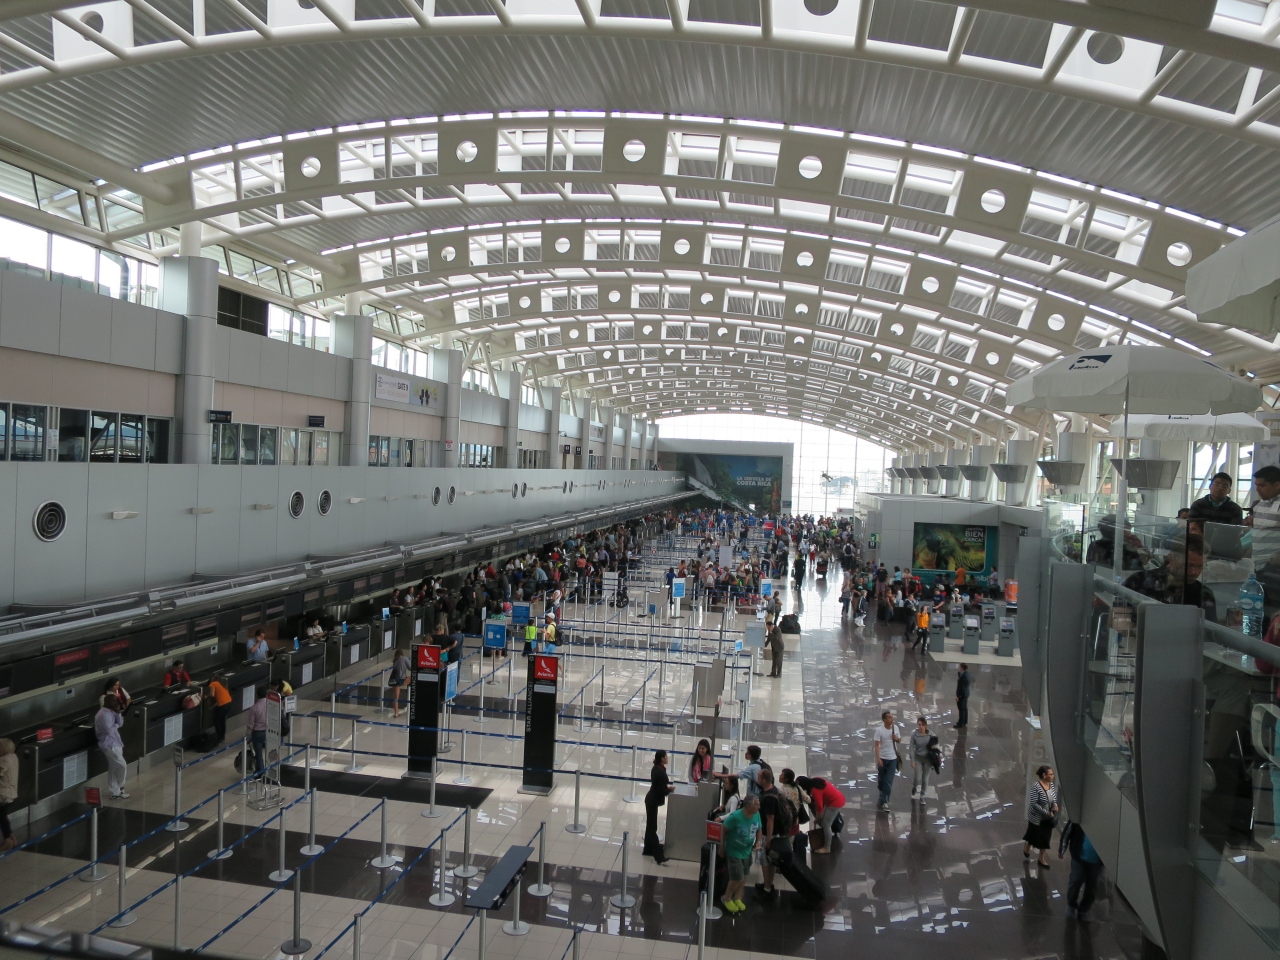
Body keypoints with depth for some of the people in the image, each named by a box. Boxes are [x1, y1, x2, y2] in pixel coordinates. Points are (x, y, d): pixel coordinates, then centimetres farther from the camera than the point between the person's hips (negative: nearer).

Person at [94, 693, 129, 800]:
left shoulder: (110, 712, 9)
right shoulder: (104, 714, -21)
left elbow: (120, 723, 10)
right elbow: (109, 731, -25)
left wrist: (118, 713, -4)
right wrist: (116, 725, -6)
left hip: (113, 743, 10)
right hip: (109, 745, -10)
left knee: (113, 769, 13)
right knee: (122, 766, -4)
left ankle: (115, 793, 18)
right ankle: (120, 787, 15)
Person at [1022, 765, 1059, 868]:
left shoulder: (1052, 784, -7)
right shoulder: (1036, 786, -28)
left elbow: (1054, 797, 10)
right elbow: (1033, 803, -26)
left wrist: (1055, 805, -10)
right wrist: (1046, 812, -25)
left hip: (1048, 818, 6)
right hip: (1037, 817, -6)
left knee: (1045, 838, 15)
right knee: (1034, 836, 15)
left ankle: (1041, 859, 34)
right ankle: (1027, 848, 47)